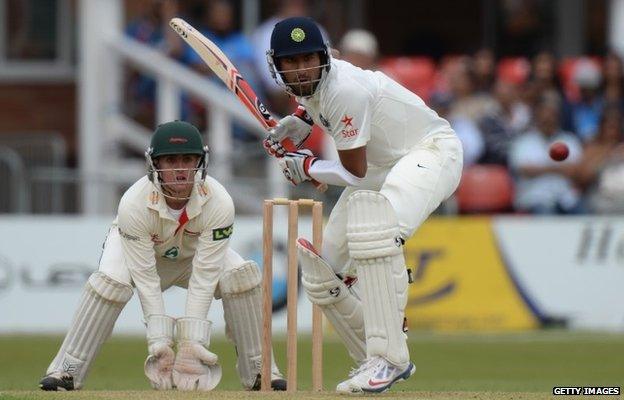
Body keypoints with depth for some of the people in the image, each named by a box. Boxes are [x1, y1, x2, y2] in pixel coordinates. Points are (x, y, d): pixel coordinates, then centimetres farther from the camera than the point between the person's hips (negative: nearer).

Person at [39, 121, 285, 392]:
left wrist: (192, 340, -37)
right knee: (111, 280, -33)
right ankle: (67, 370, -25)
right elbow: (145, 278, -33)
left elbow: (204, 277, -32)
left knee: (241, 275, -24)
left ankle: (258, 370, -10)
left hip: (195, 253, 2)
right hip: (141, 251, -2)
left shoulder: (219, 203, -33)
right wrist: (158, 341, -38)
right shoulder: (134, 204, -36)